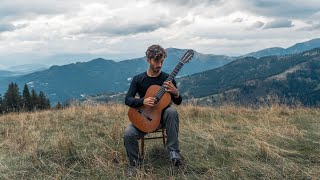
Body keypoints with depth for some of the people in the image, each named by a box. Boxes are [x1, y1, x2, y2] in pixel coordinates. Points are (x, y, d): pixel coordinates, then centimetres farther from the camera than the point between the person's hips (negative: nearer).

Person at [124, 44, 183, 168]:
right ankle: (135, 164, -3)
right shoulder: (138, 79, 0)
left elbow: (178, 102, 2)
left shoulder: (168, 79, -1)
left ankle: (173, 151, -28)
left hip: (163, 116, 0)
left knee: (172, 111, -35)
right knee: (128, 134, -27)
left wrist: (175, 93, -22)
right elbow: (128, 100, -7)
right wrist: (143, 101, -27)